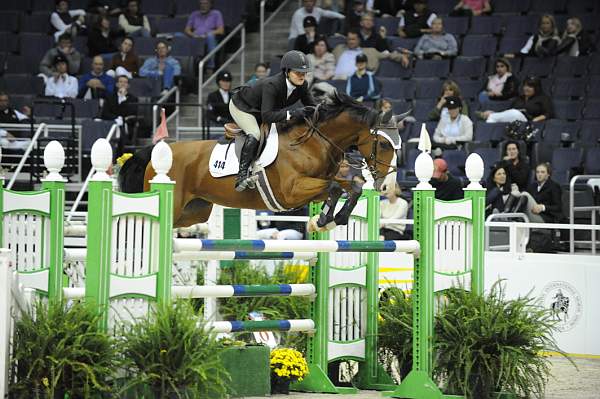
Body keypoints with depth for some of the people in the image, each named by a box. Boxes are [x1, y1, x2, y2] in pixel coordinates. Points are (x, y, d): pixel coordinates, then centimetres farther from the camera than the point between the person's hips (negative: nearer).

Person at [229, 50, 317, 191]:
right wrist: (292, 114, -56)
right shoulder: (271, 85, -40)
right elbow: (266, 116, -47)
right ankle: (242, 175, -35)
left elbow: (312, 106, -10)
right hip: (241, 106, -8)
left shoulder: (302, 85, -19)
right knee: (255, 134, -32)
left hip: (260, 110, 8)